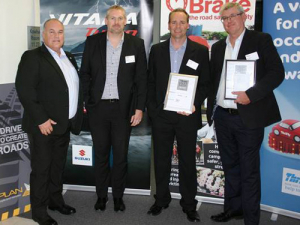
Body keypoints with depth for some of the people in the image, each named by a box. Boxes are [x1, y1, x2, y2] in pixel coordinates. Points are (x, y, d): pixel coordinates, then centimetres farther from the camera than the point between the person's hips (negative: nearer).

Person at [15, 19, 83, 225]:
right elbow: (25, 90, -17)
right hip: (44, 125, -7)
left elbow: (75, 86, 20)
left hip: (64, 124, 7)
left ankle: (56, 201, 35)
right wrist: (41, 119, -21)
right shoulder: (32, 57, -9)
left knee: (58, 166, 18)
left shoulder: (69, 57, 14)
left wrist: (79, 109, 9)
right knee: (41, 168, 4)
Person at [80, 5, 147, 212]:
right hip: (97, 107, 1)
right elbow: (85, 74, 5)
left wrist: (139, 108, -5)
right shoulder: (92, 42, 2)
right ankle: (101, 194, 27)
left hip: (123, 108, -1)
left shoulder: (136, 44, 0)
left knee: (121, 155, 8)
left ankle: (118, 195, 25)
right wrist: (84, 101, -2)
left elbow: (141, 78, -1)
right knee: (101, 154, 11)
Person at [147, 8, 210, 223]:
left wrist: (195, 104, -13)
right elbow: (151, 82, 8)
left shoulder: (200, 50, 1)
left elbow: (205, 83, 1)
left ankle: (189, 204, 23)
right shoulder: (157, 50, 7)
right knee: (161, 160, 11)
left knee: (188, 161, 8)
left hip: (187, 115, -1)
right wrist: (151, 108, 0)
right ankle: (161, 199, 28)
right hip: (161, 115, 2)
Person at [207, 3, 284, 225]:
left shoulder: (261, 40, -2)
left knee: (249, 169, 3)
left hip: (249, 117, -5)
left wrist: (251, 94, -21)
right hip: (222, 116, 5)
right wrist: (211, 109, 9)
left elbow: (277, 73, -10)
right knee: (230, 166, 16)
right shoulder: (218, 47, 13)